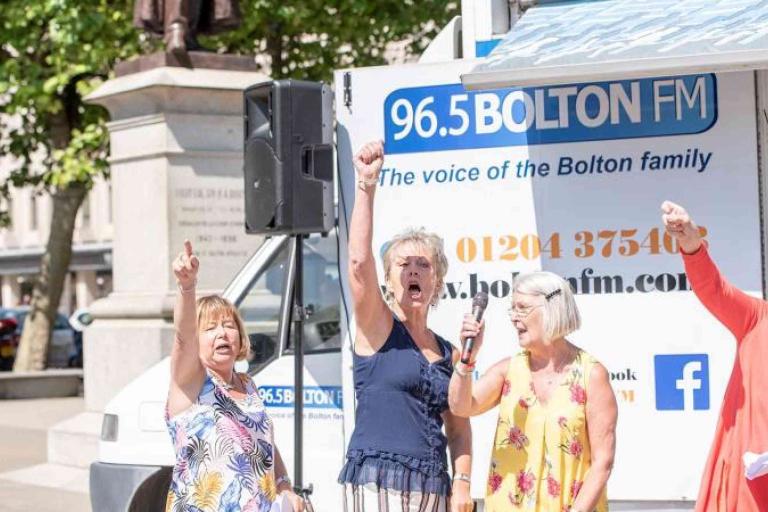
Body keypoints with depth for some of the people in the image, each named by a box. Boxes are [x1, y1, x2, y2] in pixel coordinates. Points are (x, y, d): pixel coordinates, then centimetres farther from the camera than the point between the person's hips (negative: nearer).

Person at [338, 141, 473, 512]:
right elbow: (358, 261, -15)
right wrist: (366, 186, -20)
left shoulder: (448, 353, 16)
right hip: (377, 481, -5)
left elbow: (458, 429, 18)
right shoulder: (377, 327, 1)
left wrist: (462, 481, 3)